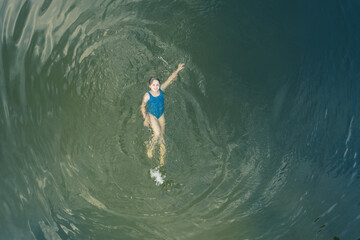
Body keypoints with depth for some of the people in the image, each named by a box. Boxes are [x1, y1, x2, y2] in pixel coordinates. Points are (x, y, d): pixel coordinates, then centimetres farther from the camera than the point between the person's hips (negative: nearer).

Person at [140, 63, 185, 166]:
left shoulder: (161, 90, -12)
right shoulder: (147, 95, -20)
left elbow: (170, 79, -10)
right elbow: (142, 106, -8)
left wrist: (177, 70, -18)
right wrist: (145, 118, -15)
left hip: (161, 115, 4)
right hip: (151, 115, -4)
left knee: (161, 136, 11)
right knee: (157, 134, -20)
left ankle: (162, 156, 27)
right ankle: (149, 148, 10)